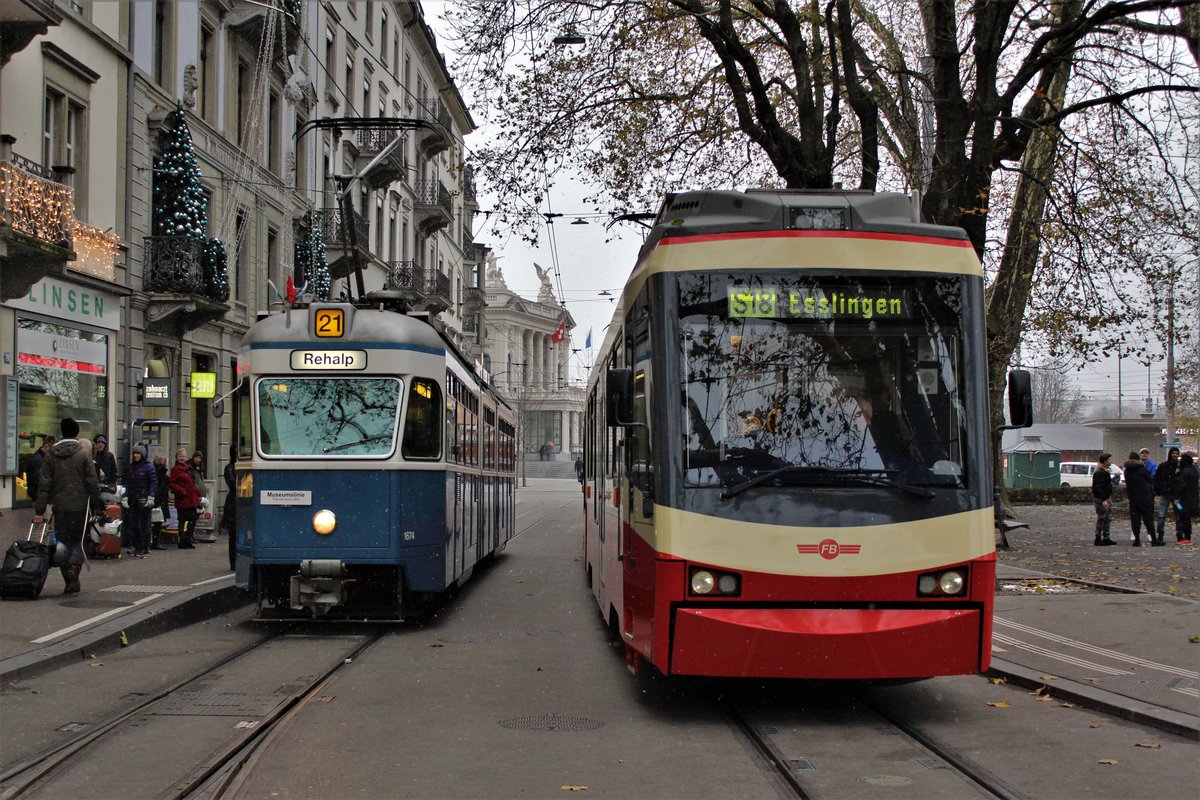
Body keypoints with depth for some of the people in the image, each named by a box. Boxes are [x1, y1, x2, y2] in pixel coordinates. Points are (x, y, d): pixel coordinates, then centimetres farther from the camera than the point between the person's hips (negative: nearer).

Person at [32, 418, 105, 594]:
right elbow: (92, 481, -5)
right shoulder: (83, 453, -4)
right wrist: (97, 505, 2)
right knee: (79, 539, 8)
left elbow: (44, 483, 3)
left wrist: (39, 510, 3)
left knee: (63, 541, 9)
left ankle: (70, 583, 6)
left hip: (59, 505, 2)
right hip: (80, 505, -2)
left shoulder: (51, 455, 4)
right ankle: (74, 566, -19)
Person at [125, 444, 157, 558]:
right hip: (133, 500, 6)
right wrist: (125, 497, 10)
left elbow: (153, 482, -7)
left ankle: (145, 549, 2)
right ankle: (137, 547, 11)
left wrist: (151, 497, -15)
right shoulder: (131, 467, 16)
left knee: (144, 524, -3)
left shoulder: (148, 466, -3)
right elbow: (127, 483, 19)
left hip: (144, 500, -6)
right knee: (133, 524, 4)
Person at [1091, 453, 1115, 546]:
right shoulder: (1099, 473, -18)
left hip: (1107, 497, 11)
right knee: (1101, 518, -7)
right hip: (1100, 499, -11)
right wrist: (1103, 500, -29)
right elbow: (1098, 488, -24)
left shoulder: (1105, 471, 16)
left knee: (1108, 519, 12)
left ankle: (1106, 538, 18)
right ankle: (1098, 539, -3)